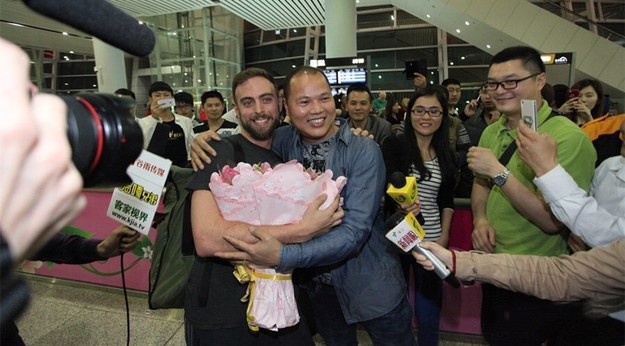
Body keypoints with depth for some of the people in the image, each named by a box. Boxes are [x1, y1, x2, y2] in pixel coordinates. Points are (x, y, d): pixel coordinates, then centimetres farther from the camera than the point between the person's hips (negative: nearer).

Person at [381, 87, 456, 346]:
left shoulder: (446, 155, 7)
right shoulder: (394, 145, -6)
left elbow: (447, 201, 14)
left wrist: (444, 235, 4)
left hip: (431, 240, 3)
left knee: (429, 303, 14)